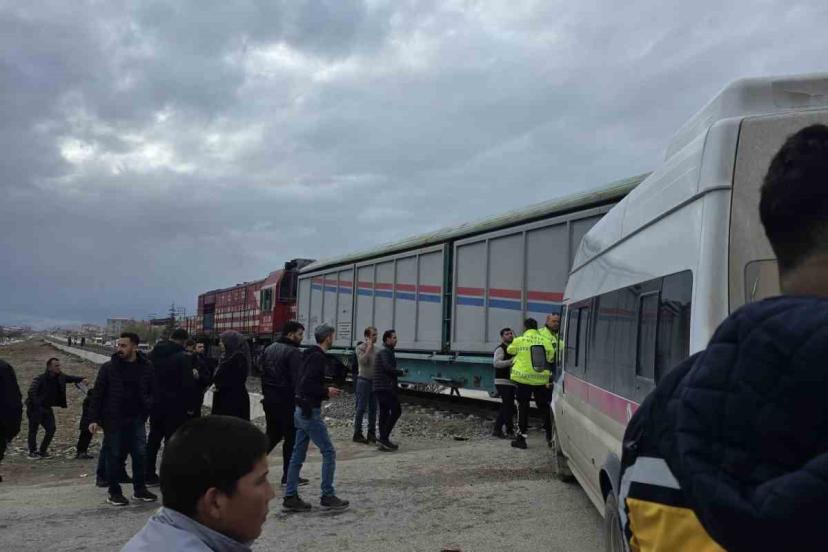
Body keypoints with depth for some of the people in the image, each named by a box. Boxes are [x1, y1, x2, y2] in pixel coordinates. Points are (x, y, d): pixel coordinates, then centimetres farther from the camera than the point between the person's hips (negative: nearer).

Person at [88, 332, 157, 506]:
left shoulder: (146, 367, 1)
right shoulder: (108, 367, -5)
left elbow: (152, 392, 12)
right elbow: (97, 394, -3)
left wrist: (148, 404, -4)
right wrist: (94, 419, -8)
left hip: (136, 420, 2)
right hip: (113, 420, -2)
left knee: (140, 454, 4)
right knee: (114, 456, 5)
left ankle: (139, 489, 19)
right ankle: (114, 492, 16)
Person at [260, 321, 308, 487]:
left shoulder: (269, 349, 12)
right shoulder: (293, 352, -14)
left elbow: (263, 374, 17)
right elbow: (297, 380, -19)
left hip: (269, 399, 8)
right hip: (286, 401, -8)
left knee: (272, 435, 18)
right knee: (291, 438, 3)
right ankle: (288, 476, 8)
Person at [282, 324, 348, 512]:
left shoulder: (311, 355, 14)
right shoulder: (318, 357, -16)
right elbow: (306, 385, -25)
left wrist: (325, 391, 13)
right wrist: (327, 392, -14)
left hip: (301, 411, 10)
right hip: (310, 412, -10)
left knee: (298, 455, 11)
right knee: (329, 452, -2)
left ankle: (290, 497, 13)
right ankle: (327, 496, 4)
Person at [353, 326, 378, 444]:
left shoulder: (374, 349, 13)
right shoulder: (360, 348, -7)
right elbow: (362, 361, -24)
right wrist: (369, 347, -20)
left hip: (373, 381, 7)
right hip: (363, 380, -7)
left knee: (373, 409, 8)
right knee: (361, 408, -4)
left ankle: (371, 434, 15)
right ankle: (357, 434, 3)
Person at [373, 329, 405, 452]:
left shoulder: (385, 351, 22)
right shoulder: (385, 352, -11)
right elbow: (388, 367, -23)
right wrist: (401, 372, -9)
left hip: (380, 387, 10)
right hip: (385, 387, -10)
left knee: (384, 413, 9)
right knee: (396, 410, -10)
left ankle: (383, 441, 9)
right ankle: (384, 438, -12)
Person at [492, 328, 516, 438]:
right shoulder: (500, 349, -8)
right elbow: (496, 363, -23)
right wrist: (510, 361, -29)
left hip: (511, 382, 9)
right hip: (502, 382, -9)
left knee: (505, 407, 11)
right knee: (508, 406, -12)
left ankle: (497, 429, 17)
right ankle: (510, 431, -9)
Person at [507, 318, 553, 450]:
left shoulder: (519, 341, -6)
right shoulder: (546, 341, 1)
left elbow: (509, 350, 11)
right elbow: (551, 358, 4)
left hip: (523, 379, -3)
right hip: (541, 380, 3)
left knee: (523, 408, 4)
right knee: (544, 407, 13)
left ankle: (521, 437, 4)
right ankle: (551, 435, 16)